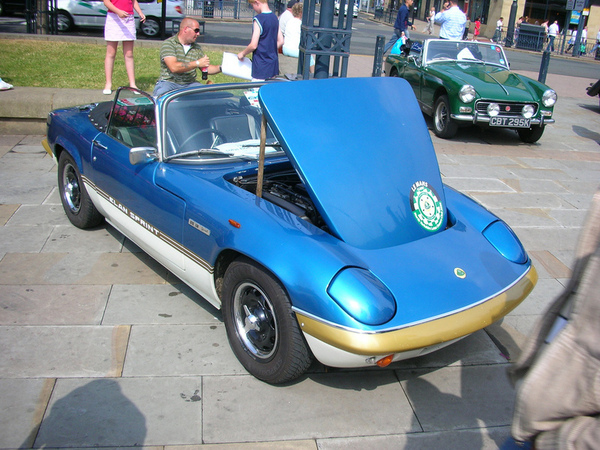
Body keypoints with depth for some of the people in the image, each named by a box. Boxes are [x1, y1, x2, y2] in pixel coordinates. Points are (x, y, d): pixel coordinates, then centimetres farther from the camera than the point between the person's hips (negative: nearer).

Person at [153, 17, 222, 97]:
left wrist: (220, 68, -4)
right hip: (169, 82, -4)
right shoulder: (168, 43, -6)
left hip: (190, 84, 4)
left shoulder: (197, 48, 12)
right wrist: (197, 63, -17)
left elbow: (206, 69, 16)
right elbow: (174, 68, -20)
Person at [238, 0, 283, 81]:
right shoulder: (274, 18, 8)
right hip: (274, 65, 8)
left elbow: (253, 45, -16)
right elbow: (280, 42, 11)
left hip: (261, 66, -8)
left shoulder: (258, 19, -15)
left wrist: (242, 53, 0)